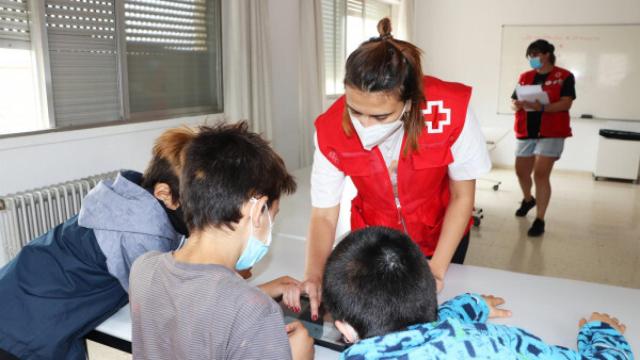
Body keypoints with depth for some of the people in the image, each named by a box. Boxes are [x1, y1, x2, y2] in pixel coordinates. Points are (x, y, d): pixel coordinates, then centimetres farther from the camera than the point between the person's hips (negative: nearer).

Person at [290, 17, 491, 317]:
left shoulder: (450, 111, -31)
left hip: (441, 235, 0)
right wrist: (313, 276, -36)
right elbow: (324, 216, -20)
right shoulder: (331, 131, -27)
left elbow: (462, 197, -17)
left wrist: (437, 269, -22)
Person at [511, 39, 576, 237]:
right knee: (521, 171, 13)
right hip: (526, 132, 5)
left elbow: (566, 103, -13)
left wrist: (542, 107, -28)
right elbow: (514, 101, 9)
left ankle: (540, 220, -4)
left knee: (541, 175, -12)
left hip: (551, 133, -5)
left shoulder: (564, 76, -4)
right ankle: (528, 199, 43)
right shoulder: (525, 77, 10)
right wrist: (518, 105, -16)